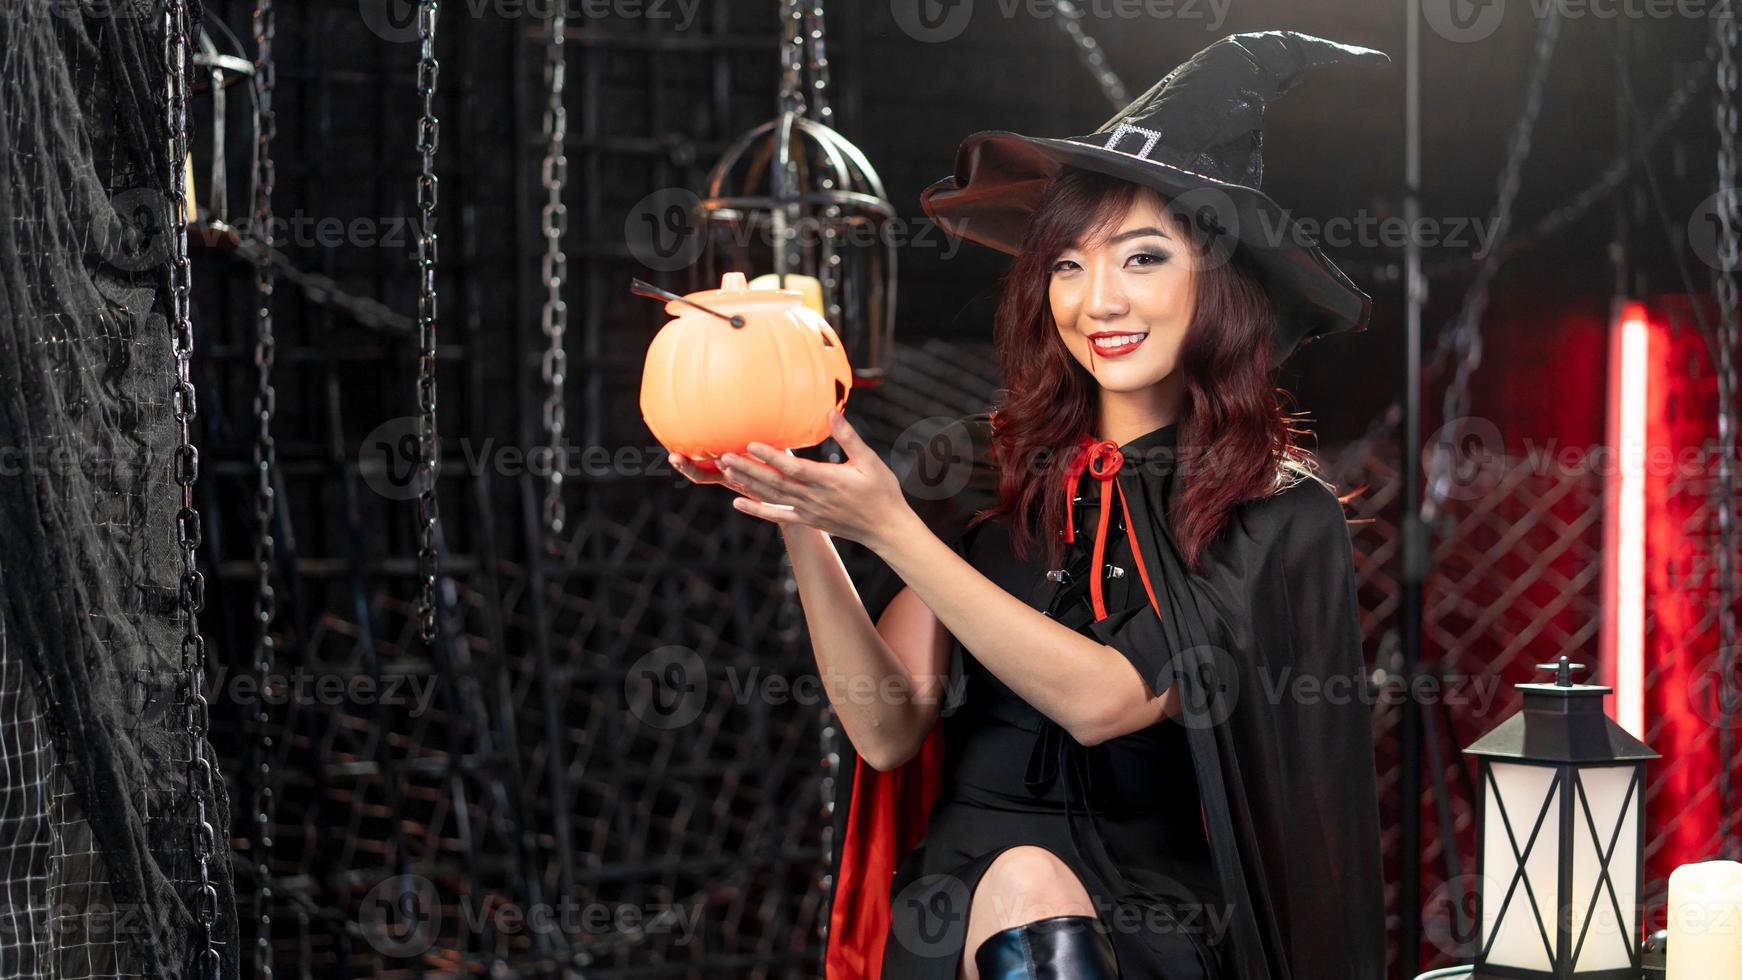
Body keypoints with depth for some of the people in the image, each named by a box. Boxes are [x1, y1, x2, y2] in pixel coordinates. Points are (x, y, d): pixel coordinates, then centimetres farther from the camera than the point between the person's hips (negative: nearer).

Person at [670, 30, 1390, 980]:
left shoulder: (1281, 514, -3)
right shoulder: (982, 469, 3)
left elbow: (1104, 699, -16)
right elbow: (887, 729, -3)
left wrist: (890, 529, -19)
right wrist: (804, 528, -16)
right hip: (980, 859, 1)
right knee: (1029, 889, -33)